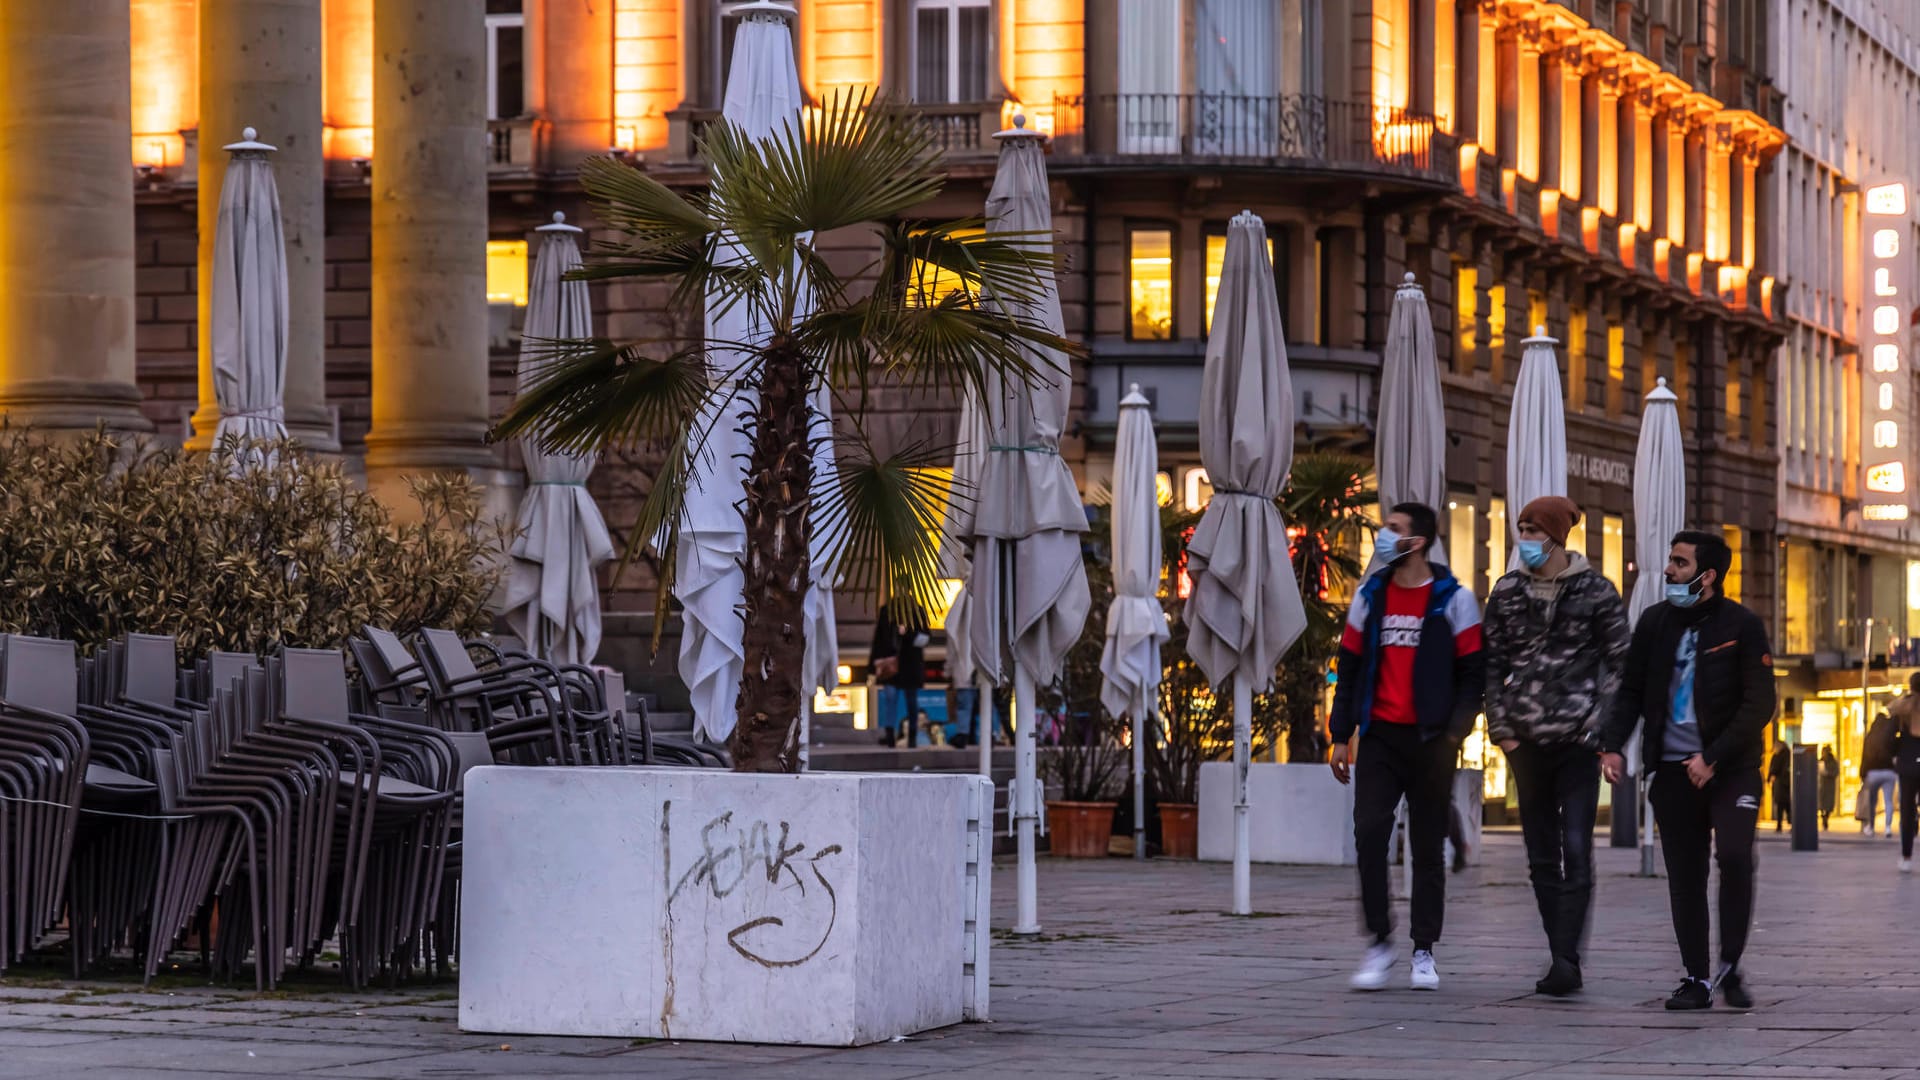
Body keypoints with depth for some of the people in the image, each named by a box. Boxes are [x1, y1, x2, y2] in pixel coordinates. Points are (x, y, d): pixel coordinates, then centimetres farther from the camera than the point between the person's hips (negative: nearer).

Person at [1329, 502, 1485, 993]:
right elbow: (1350, 669, 13)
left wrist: (1455, 731, -12)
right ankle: (1379, 942, 1)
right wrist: (1341, 736, 8)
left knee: (1428, 846, 4)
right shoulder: (1369, 596, 10)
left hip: (1430, 740, -2)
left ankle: (1424, 951, 12)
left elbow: (1471, 672, 0)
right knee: (1369, 835, -9)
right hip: (1379, 736, 2)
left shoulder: (1454, 599, -1)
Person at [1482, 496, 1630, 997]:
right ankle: (1563, 963, 14)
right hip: (1526, 737, 4)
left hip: (1578, 737, -4)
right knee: (1541, 856, 7)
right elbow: (1493, 663, 12)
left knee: (1576, 851, -12)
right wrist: (1500, 726, 3)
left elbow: (1619, 664, -1)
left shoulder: (1596, 592, -2)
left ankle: (1566, 959, -15)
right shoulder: (1507, 592, 8)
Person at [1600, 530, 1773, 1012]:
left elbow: (1759, 704, -9)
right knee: (1684, 875, 3)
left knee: (1734, 855, -20)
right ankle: (1695, 978, 9)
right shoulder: (1655, 622, 7)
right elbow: (1631, 691, 12)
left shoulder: (1742, 626, -5)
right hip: (1674, 768, 4)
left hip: (1731, 767, -4)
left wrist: (1713, 758, -16)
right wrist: (1612, 745, -3)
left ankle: (1730, 968, -8)